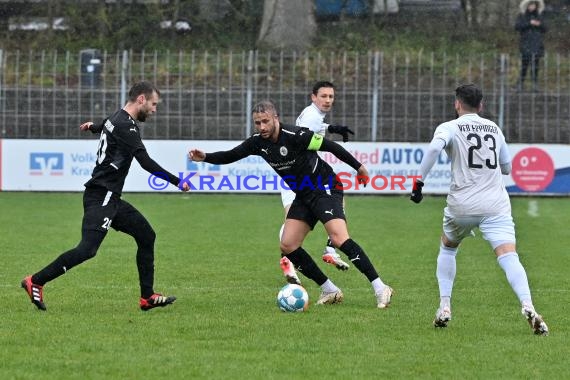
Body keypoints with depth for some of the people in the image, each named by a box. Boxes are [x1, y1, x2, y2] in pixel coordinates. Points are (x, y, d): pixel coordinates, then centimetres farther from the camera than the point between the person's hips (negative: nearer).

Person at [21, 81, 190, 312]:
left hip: (110, 197, 11)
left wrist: (92, 127, 63)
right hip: (101, 197, -11)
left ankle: (147, 297, 13)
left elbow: (106, 127, 40)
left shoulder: (117, 119, 14)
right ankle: (35, 282, -13)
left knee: (146, 236, 12)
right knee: (88, 249, -20)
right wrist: (177, 182, -17)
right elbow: (146, 163, -23)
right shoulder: (126, 126, -16)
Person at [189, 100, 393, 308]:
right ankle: (330, 291, 8)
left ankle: (380, 288, -25)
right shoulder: (258, 142, -1)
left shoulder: (294, 135, -22)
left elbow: (330, 146, -16)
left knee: (339, 238, -25)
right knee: (288, 246, -2)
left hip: (325, 189, -8)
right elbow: (230, 156, 8)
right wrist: (205, 157, -9)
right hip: (303, 196, 8)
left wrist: (358, 167, -9)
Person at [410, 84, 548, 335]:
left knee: (447, 249, 26)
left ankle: (444, 307, 17)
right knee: (508, 256, -12)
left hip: (462, 205, -1)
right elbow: (507, 168, 25)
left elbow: (434, 147, -19)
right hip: (496, 205, 1)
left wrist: (419, 182, -14)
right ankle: (527, 307, -36)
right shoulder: (494, 129, 16)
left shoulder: (450, 127, 3)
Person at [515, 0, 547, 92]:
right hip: (526, 44, -2)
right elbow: (517, 26, -8)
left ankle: (535, 84, -2)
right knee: (524, 64, -9)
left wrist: (540, 24, -8)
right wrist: (529, 23, -16)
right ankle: (521, 84, -6)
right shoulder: (522, 16, 6)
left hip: (537, 44, 2)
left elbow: (544, 29, 13)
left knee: (535, 65, -2)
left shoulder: (539, 16, 14)